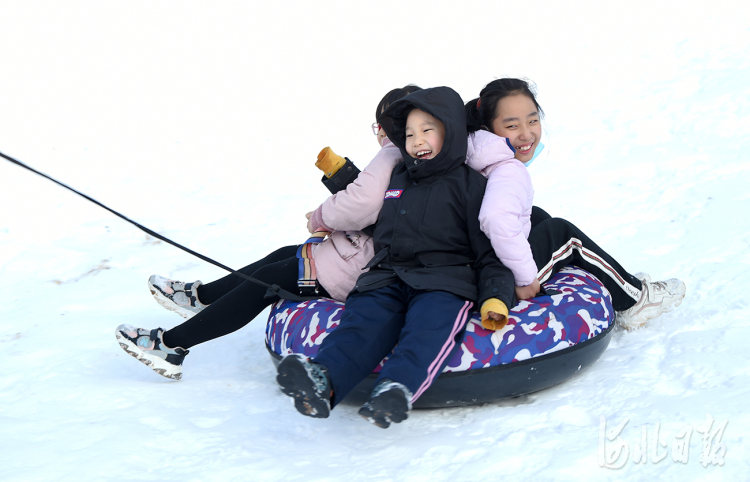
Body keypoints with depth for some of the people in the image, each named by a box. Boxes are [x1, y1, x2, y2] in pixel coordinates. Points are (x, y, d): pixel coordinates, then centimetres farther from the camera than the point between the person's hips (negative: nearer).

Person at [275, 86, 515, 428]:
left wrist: (495, 298, -9)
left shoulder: (471, 185, 10)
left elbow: (489, 252, 5)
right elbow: (361, 206, 48)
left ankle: (398, 390, -62)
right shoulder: (395, 180, 26)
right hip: (387, 280, 3)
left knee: (429, 324, -37)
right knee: (362, 320, -28)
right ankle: (322, 380, -55)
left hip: (442, 283, -3)